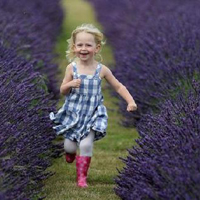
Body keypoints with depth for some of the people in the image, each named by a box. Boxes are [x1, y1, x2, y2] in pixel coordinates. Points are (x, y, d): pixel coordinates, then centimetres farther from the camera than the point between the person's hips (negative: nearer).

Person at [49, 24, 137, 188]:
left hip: (92, 115, -1)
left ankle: (82, 176, 8)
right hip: (73, 113, 1)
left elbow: (118, 86, 2)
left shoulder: (102, 70, -8)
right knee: (70, 146, 7)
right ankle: (70, 153, 46)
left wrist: (130, 101, -12)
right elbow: (63, 91, 1)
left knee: (86, 145, -11)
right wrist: (70, 84, -22)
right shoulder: (72, 68, -8)